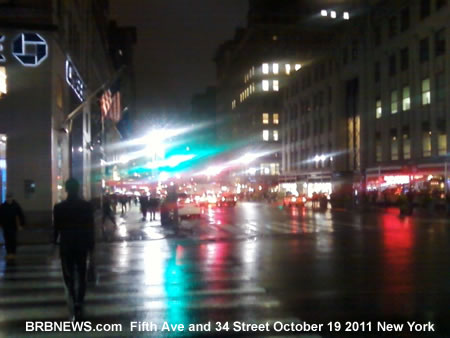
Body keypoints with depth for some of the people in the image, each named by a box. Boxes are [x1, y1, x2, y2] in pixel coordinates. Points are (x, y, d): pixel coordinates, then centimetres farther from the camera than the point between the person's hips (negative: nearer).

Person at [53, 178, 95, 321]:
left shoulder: (59, 207, -9)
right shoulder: (87, 206, -6)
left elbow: (56, 228, -3)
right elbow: (91, 228, -3)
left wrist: (54, 243, 11)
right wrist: (91, 245, 6)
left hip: (66, 246, -1)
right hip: (82, 245, 1)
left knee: (69, 275, 8)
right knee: (81, 276, 11)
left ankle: (74, 303, -8)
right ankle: (78, 305, 10)